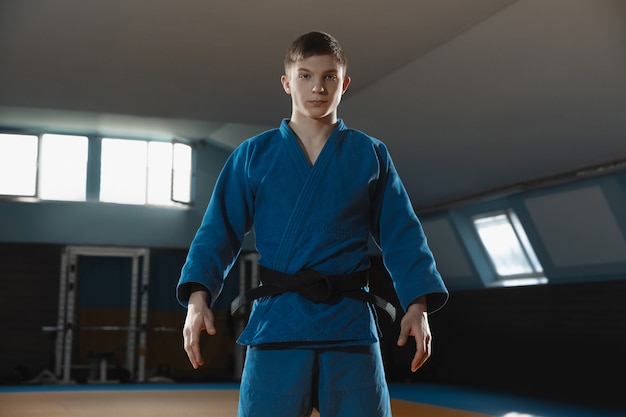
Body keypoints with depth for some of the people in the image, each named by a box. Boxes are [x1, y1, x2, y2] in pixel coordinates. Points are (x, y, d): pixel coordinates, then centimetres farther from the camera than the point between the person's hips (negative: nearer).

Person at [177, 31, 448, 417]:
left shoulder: (370, 155, 8)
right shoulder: (253, 155, 6)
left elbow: (401, 236, 5)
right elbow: (221, 231, 3)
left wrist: (418, 304, -8)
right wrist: (199, 297, -12)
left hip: (351, 325, 1)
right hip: (276, 323, 0)